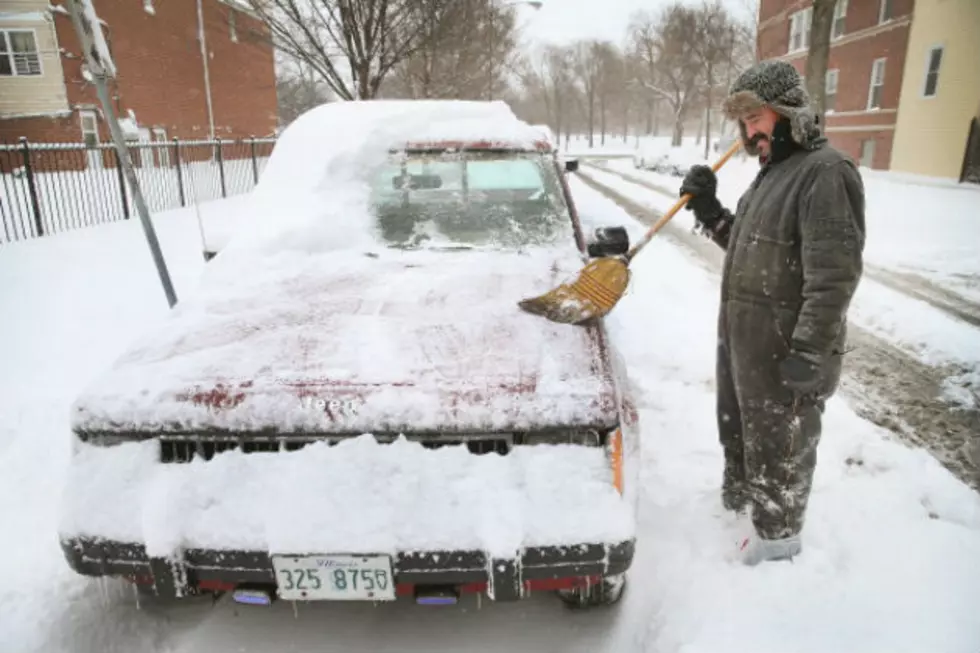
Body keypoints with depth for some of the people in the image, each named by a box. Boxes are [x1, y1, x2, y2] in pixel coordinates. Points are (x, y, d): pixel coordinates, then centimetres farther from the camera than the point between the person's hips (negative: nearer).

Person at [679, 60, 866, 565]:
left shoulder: (825, 171, -19)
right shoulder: (773, 171, 13)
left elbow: (835, 273, -24)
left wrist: (810, 351, -25)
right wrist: (708, 211, 5)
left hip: (784, 347, -9)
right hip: (742, 334, 9)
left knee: (779, 441, 7)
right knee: (736, 424, 24)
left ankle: (778, 534, 27)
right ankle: (739, 493, 47)